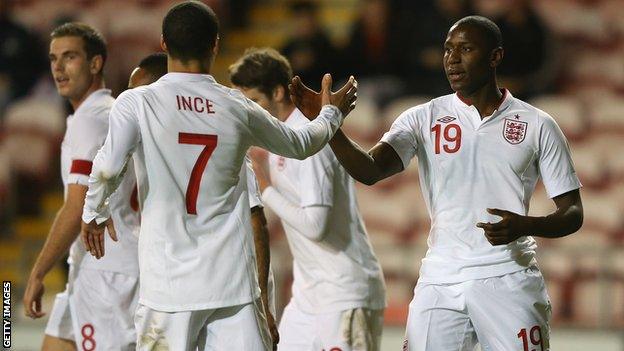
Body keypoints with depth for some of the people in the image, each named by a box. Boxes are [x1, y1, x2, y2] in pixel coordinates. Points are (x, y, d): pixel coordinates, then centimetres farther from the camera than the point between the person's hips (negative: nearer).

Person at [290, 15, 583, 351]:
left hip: (508, 282, -1)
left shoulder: (537, 125, 4)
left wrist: (525, 225, -16)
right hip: (440, 282, 1)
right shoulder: (423, 119, 6)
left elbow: (572, 213, 5)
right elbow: (370, 170, -9)